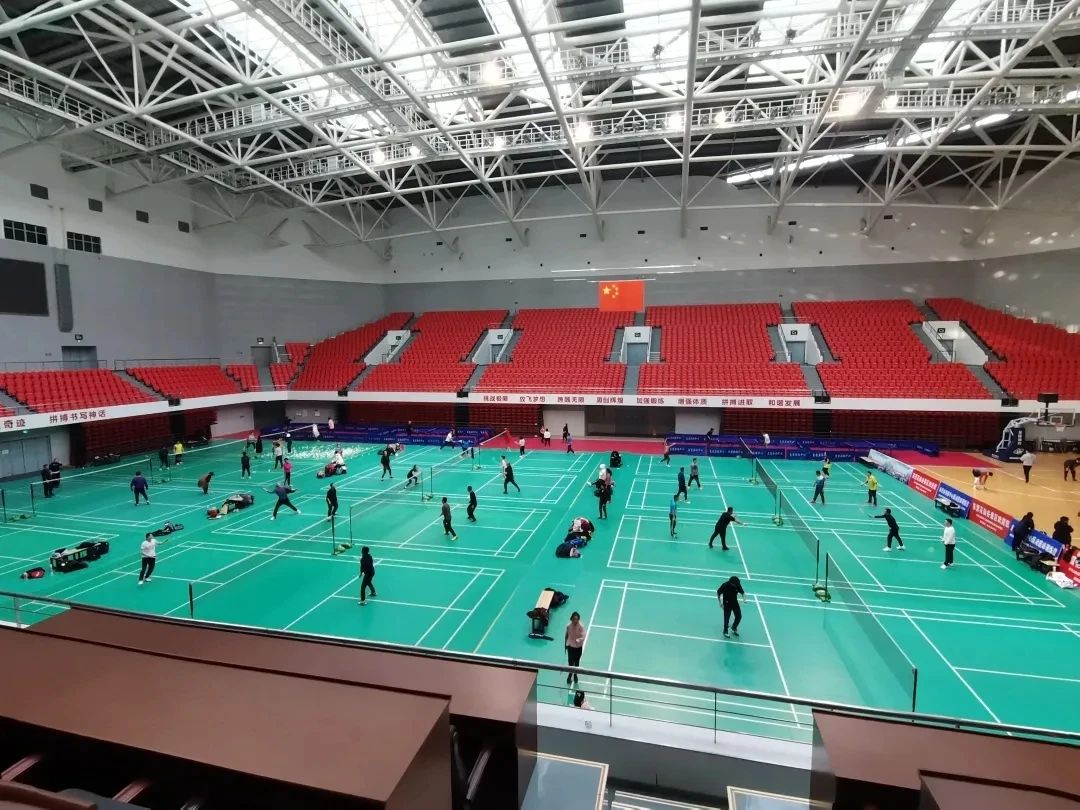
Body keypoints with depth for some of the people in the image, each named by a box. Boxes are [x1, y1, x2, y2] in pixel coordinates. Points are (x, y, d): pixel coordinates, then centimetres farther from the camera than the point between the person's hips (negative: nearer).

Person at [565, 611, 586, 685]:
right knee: (570, 662, 3)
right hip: (570, 646, 1)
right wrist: (565, 644, 11)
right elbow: (566, 635, 2)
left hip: (578, 647, -1)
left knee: (577, 662, 13)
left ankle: (575, 675, 38)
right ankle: (570, 674, 30)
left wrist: (579, 640, -46)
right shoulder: (568, 626, -13)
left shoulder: (581, 626, -20)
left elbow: (583, 637, -26)